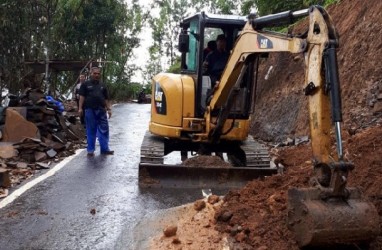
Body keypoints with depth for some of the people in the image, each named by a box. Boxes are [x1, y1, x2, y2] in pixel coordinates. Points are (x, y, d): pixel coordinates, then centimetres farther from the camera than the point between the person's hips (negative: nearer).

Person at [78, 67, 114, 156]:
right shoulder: (85, 84, 5)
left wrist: (109, 109, 10)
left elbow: (106, 99, 17)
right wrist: (80, 108, -9)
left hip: (101, 110, 3)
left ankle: (105, 149, 11)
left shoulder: (102, 85, 17)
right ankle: (90, 150, 11)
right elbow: (82, 96, 0)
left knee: (104, 130, 3)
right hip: (90, 110, -3)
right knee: (91, 130, 3)